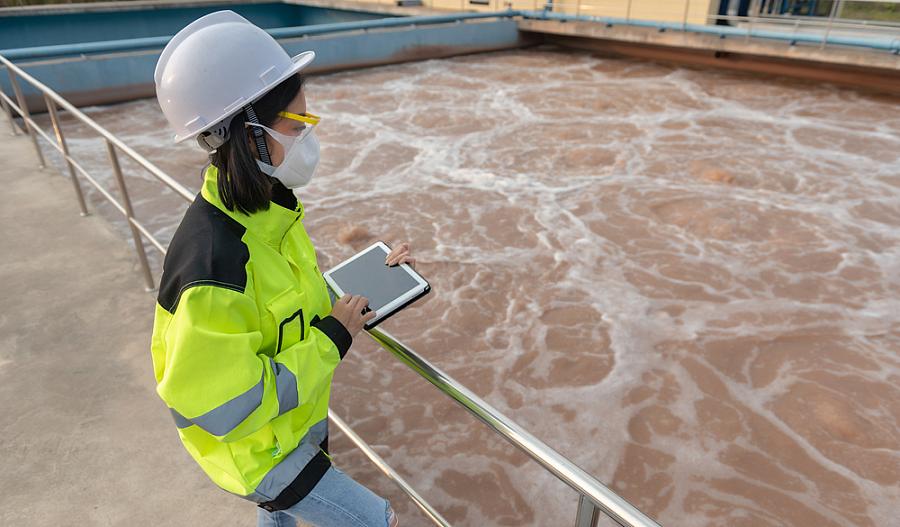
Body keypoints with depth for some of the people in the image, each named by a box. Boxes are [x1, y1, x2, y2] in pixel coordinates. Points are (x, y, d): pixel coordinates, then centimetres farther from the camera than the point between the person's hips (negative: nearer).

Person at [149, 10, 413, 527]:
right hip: (256, 449, -7)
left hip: (296, 420, 8)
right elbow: (225, 409, -31)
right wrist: (333, 337, -27)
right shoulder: (214, 269, -38)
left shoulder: (270, 208, -10)